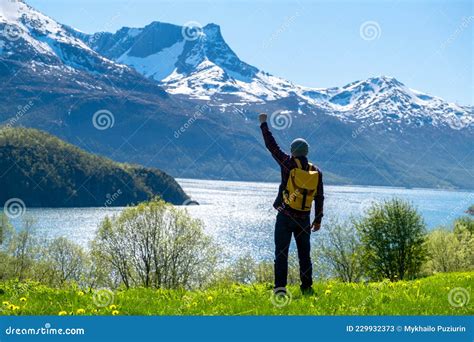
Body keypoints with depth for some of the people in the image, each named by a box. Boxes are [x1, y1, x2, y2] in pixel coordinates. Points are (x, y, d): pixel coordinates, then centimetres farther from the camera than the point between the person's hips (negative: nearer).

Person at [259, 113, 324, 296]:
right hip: (304, 219, 4)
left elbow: (272, 145, 0)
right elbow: (319, 197, 6)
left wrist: (263, 124, 10)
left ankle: (280, 287, -9)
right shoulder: (316, 172, 4)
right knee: (304, 254, 11)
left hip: (285, 217, -4)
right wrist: (318, 219, 14)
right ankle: (307, 287, 13)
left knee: (281, 253, -2)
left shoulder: (288, 164, -7)